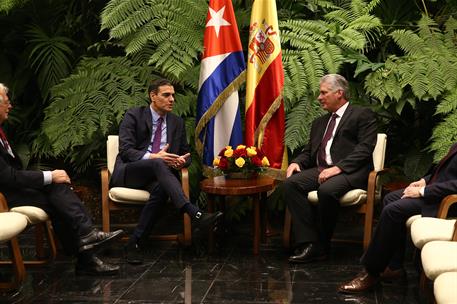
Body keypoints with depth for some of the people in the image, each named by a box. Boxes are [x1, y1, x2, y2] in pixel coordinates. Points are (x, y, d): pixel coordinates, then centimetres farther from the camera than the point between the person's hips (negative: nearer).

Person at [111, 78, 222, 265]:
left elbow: (186, 153, 19)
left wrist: (182, 161, -8)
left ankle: (135, 243, -29)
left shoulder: (177, 123, 16)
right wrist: (153, 157, -27)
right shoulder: (134, 116, 1)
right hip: (127, 173, -4)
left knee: (161, 188, -35)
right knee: (158, 164, -36)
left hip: (155, 176, 4)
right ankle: (195, 214, -50)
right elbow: (125, 150, -10)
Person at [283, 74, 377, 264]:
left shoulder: (363, 115, 6)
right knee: (290, 183, -21)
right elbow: (308, 152, 26)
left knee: (327, 189, -36)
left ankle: (321, 245, -17)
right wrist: (297, 162, 2)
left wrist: (338, 167, -19)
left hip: (350, 171, -6)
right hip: (321, 170, 6)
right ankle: (308, 243, -24)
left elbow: (365, 149, -7)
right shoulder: (319, 122, 28)